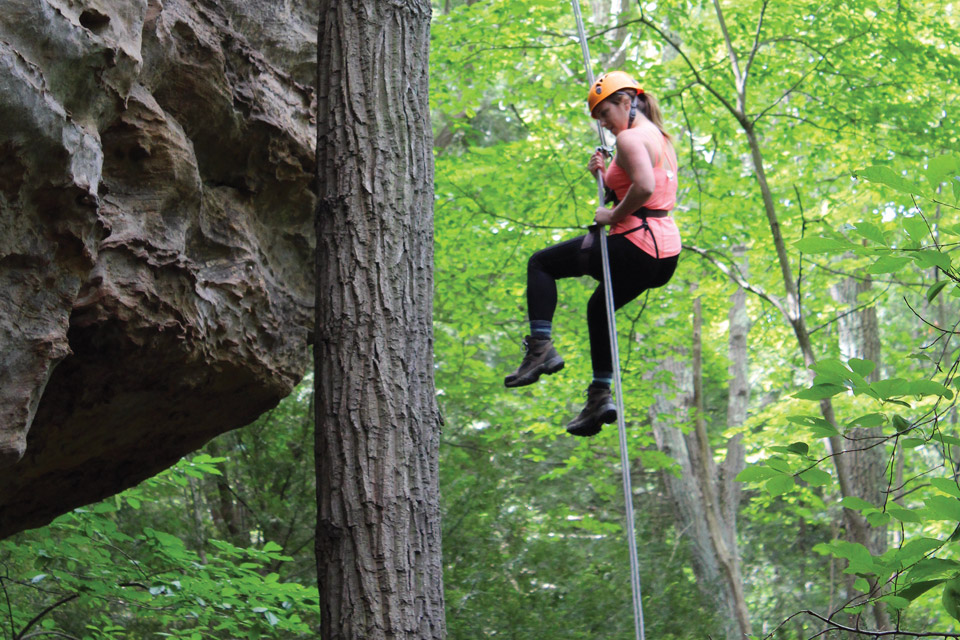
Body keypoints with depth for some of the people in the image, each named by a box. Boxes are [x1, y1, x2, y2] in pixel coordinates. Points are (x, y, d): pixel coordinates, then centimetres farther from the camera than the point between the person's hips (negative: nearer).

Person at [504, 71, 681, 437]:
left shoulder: (630, 138, -11)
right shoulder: (660, 138, 19)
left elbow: (645, 188, -27)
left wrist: (613, 215, -14)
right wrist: (605, 176, 11)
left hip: (635, 247, -9)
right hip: (666, 255, 10)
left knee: (540, 264, 6)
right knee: (599, 307, 30)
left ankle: (541, 348, -4)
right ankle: (600, 397, 26)